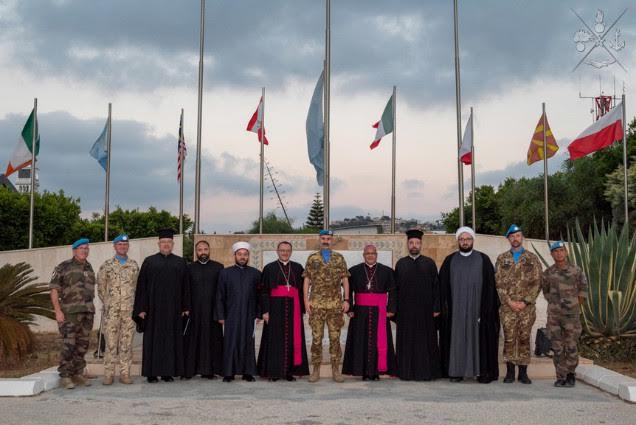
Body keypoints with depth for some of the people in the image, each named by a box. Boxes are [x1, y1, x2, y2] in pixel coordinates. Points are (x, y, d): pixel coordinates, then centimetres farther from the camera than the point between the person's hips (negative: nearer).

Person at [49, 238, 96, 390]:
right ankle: (64, 377, -2)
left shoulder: (89, 268, 14)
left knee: (82, 345, 7)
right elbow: (54, 289, -6)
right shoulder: (64, 267, -4)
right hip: (70, 312, -6)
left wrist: (91, 311, 14)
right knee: (69, 345, -9)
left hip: (87, 312, 6)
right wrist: (57, 311, -14)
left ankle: (77, 374, 16)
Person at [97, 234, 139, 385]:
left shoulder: (134, 265, 10)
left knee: (127, 342, 3)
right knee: (111, 342, -3)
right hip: (111, 310, -2)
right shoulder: (106, 265, 4)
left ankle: (125, 373, 7)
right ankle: (108, 374, 2)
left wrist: (134, 304, 10)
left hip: (129, 310, 2)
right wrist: (108, 304, 7)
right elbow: (101, 287, 8)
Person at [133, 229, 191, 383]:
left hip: (173, 309, 1)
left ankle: (168, 372, 9)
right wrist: (141, 308, -5)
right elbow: (142, 286, 1)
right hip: (153, 308, -1)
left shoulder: (180, 263, 9)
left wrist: (186, 307, 0)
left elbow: (186, 287, 8)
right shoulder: (149, 262, 5)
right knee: (153, 340, 1)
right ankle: (151, 372, 6)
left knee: (171, 340, 3)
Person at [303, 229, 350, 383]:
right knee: (316, 337, 1)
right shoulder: (312, 258, 6)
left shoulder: (339, 258, 7)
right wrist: (306, 300, -4)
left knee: (335, 337, 3)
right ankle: (316, 370, 8)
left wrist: (346, 300, -2)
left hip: (335, 304, 0)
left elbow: (345, 280, 6)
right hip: (316, 304, 0)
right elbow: (306, 280, 5)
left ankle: (336, 370, 10)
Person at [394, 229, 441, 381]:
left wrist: (436, 308, -5)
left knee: (426, 342, 2)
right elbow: (395, 288, 5)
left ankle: (426, 371, 10)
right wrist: (394, 308, -2)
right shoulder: (400, 264, 7)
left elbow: (436, 287, 2)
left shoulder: (429, 264, 5)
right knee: (407, 342, 4)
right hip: (405, 310, 1)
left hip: (425, 310, -1)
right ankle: (407, 372, 11)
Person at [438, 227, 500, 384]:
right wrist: (444, 307, -2)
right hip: (455, 309, 1)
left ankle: (483, 372, 6)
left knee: (480, 338, 0)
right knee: (457, 339, 1)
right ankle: (456, 371, 6)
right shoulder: (450, 261, 8)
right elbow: (443, 286, 7)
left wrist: (487, 310, -6)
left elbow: (490, 286, 2)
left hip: (477, 308, -1)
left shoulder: (483, 259, 4)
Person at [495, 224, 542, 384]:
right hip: (507, 306, 0)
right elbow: (498, 282, 2)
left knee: (524, 339, 3)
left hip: (527, 306, 0)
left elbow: (537, 283, 0)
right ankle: (510, 372, 8)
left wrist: (525, 302, -9)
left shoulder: (532, 258, 6)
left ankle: (523, 372, 10)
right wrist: (509, 301, -9)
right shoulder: (502, 258, 8)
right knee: (509, 339, 0)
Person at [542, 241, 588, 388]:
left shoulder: (576, 271, -2)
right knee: (557, 347, 3)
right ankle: (560, 377, 10)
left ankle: (570, 375, 15)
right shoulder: (548, 273, 3)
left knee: (571, 347, -1)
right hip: (554, 316, 2)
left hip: (571, 316, -2)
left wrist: (575, 307, 5)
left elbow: (583, 291, 7)